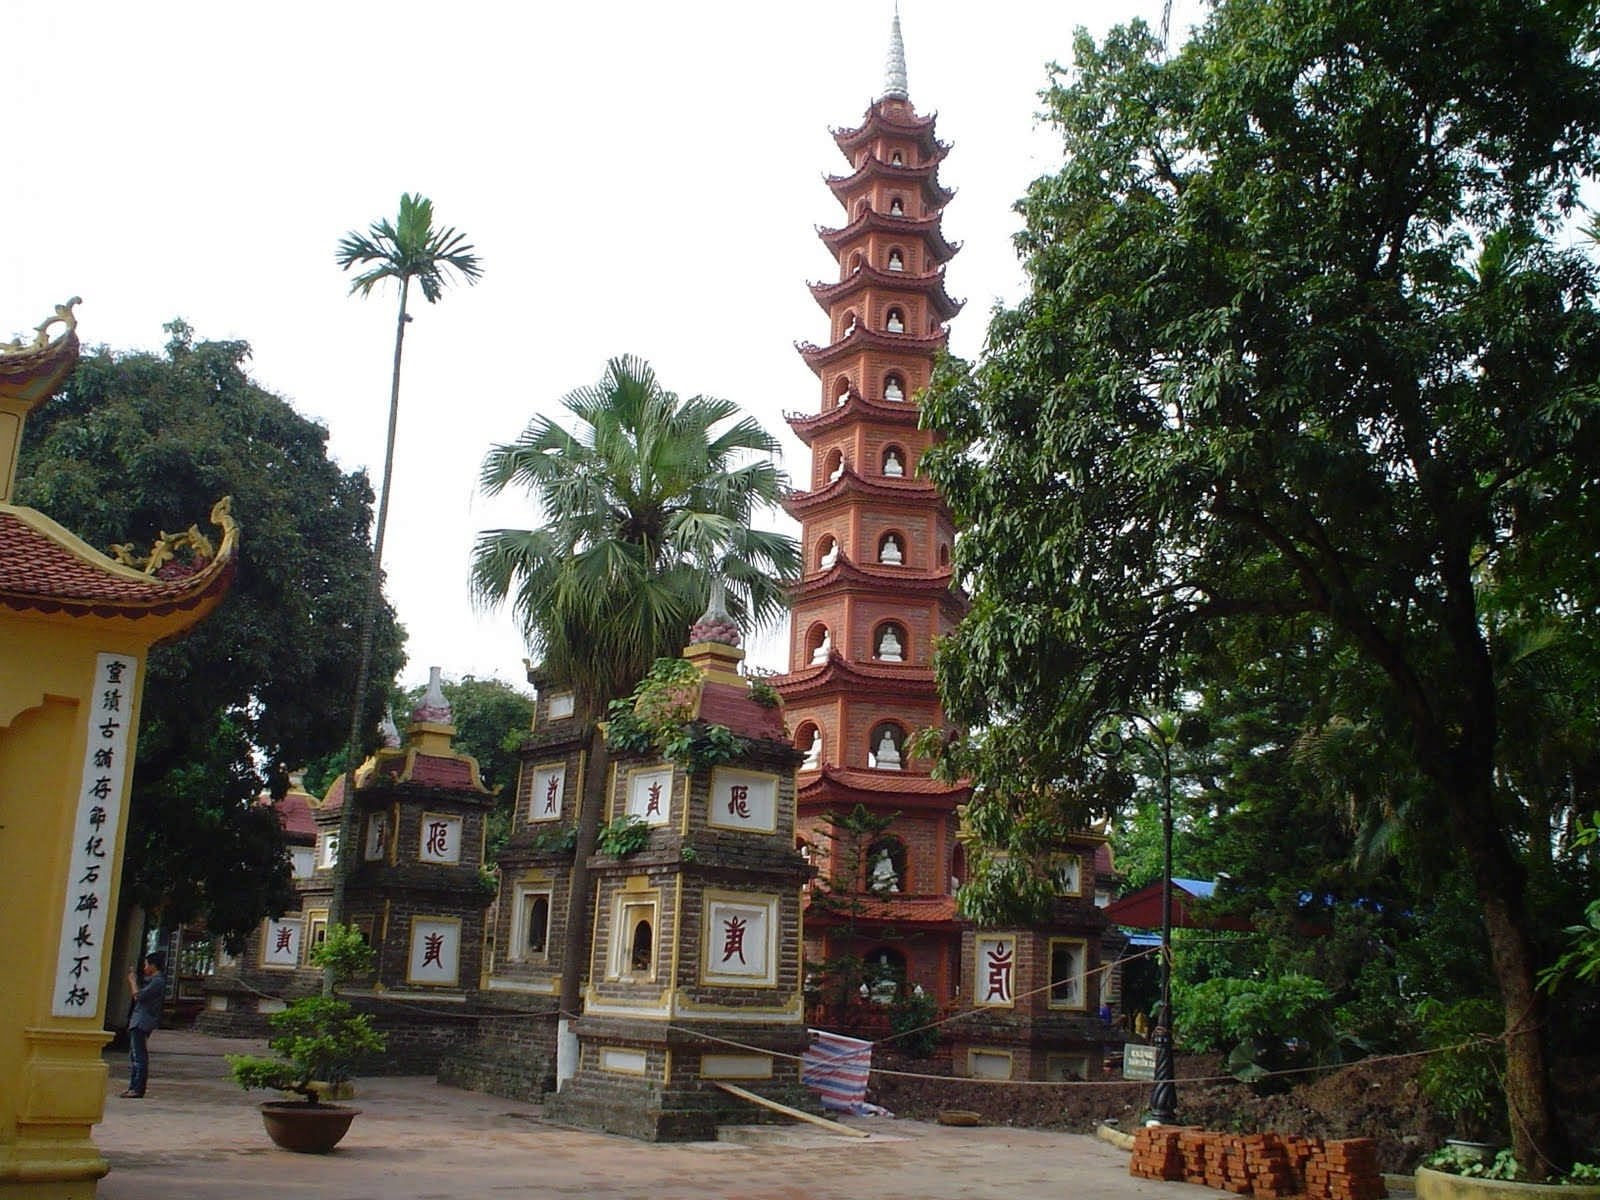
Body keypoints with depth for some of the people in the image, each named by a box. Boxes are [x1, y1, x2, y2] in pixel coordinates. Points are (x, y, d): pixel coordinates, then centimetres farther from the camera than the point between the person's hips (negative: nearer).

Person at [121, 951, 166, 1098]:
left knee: (139, 1056, -10)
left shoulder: (158, 981, -13)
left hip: (142, 1023, -11)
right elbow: (133, 994, 26)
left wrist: (133, 981, -5)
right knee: (134, 1056, 14)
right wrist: (130, 980, 18)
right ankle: (134, 1087, 19)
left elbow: (138, 996, -19)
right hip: (137, 1022, 11)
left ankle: (138, 1089, -10)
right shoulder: (150, 980, 19)